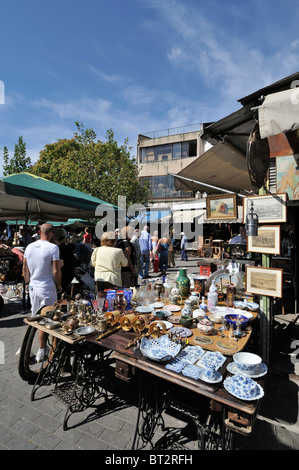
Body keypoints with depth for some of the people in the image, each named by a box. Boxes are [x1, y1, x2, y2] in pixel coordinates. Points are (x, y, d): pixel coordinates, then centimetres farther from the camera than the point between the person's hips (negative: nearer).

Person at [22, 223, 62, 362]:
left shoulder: (29, 246, 3)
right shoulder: (53, 248, -15)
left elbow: (24, 268, 10)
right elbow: (56, 271, -16)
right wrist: (58, 285, -1)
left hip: (33, 287, 6)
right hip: (47, 288, -6)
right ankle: (41, 352, 17)